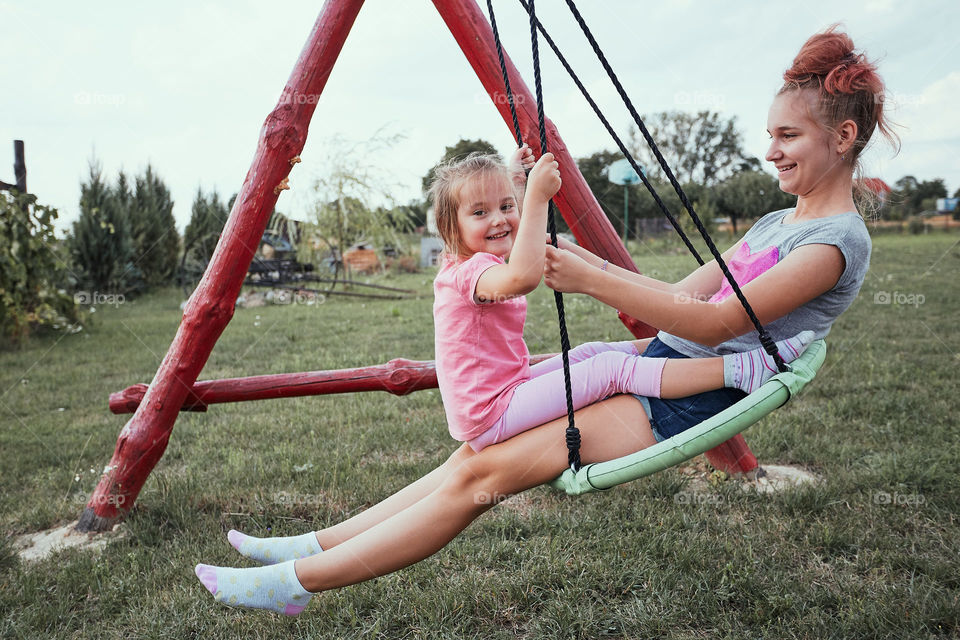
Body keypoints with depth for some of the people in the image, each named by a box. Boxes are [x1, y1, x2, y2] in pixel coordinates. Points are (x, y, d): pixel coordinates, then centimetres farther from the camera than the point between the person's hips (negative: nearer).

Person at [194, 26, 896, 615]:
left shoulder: (837, 239, -9)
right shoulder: (775, 223, 19)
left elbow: (716, 324, -20)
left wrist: (592, 282, -25)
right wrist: (592, 266, 4)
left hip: (682, 403, -8)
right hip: (652, 365, 8)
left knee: (484, 473, -15)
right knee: (479, 449, -1)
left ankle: (298, 582, -7)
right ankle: (319, 545, 7)